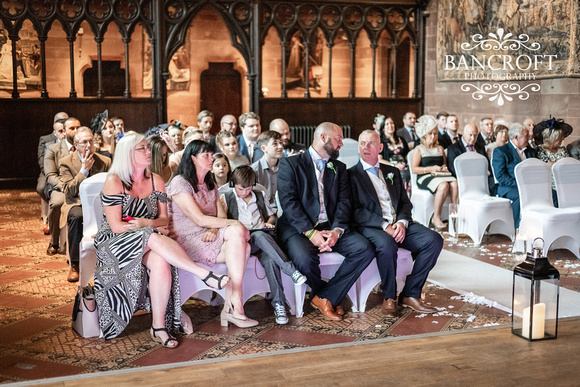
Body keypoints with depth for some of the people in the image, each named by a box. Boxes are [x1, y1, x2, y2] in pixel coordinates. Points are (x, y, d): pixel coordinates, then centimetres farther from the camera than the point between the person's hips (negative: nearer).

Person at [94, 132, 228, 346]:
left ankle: (159, 326, -27)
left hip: (149, 241, 4)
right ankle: (205, 274, -38)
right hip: (113, 242, -3)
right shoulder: (114, 181, -6)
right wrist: (151, 226, -12)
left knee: (162, 262, -32)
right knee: (153, 238, -36)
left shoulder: (156, 181, 9)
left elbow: (164, 219, 8)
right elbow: (116, 226, -12)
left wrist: (146, 223, -14)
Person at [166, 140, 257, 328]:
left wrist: (214, 229, -14)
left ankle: (230, 307, -24)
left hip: (208, 238, 7)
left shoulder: (210, 184, 20)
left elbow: (221, 216, 10)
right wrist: (235, 224, -15)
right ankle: (236, 305, -28)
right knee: (236, 232, -28)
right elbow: (199, 219, -16)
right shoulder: (179, 183, -6)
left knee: (243, 247, -23)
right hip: (187, 242, -7)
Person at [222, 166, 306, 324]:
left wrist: (269, 222, 7)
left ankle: (279, 304, -36)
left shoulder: (260, 195, 24)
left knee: (269, 259, -34)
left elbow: (271, 215, 31)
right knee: (259, 236, -40)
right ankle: (291, 271, -45)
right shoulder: (226, 198, 14)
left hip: (263, 237, 3)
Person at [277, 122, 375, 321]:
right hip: (298, 228, -4)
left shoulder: (339, 168, 18)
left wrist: (337, 230, -14)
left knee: (364, 249, -20)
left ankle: (323, 297, -9)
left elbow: (344, 202, 6)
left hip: (330, 228, 5)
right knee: (305, 258, -35)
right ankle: (330, 296, -2)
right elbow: (288, 202, -9)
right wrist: (310, 232, -20)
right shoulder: (290, 164, 3)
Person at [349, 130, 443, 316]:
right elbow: (355, 211, -6)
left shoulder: (393, 172, 22)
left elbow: (405, 202, 16)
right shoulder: (352, 175, 6)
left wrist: (402, 222, -7)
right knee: (387, 245, -38)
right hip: (371, 226, -5)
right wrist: (384, 225, -17)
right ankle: (389, 297, -15)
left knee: (434, 239, -19)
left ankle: (410, 294, -10)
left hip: (399, 225, 5)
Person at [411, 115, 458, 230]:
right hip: (425, 177, -5)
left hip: (441, 176, 5)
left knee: (454, 183, -30)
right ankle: (436, 217, -28)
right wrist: (431, 169, -14)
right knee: (443, 185, -36)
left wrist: (444, 168, 2)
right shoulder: (419, 150, 5)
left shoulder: (440, 148, 23)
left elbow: (445, 164, 28)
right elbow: (414, 169, -5)